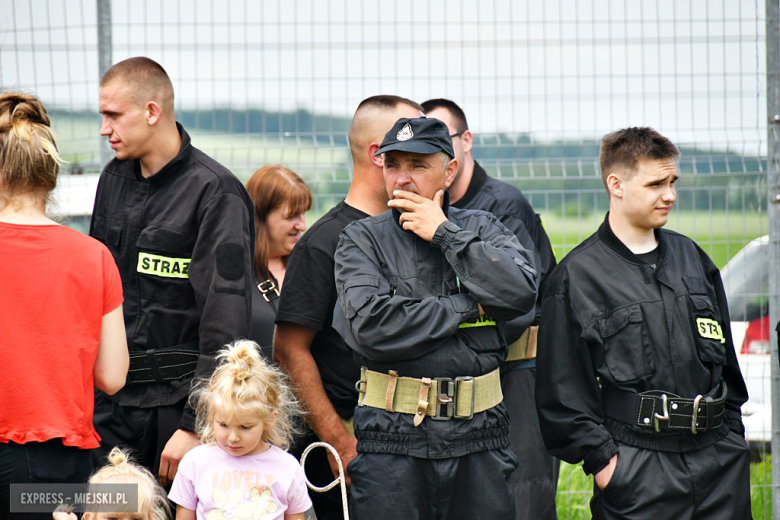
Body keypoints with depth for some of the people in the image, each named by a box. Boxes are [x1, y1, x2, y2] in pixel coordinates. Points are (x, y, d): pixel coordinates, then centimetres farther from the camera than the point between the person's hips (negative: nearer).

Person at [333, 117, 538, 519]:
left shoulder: (481, 229, 11)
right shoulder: (361, 240, 5)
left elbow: (521, 293, -8)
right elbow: (370, 326, -12)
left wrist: (445, 234, -5)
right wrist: (470, 308, -7)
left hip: (478, 439, 2)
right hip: (392, 443, -2)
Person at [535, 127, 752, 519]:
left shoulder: (691, 258, 15)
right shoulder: (576, 276, -3)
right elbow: (562, 388, -5)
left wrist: (732, 436, 16)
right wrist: (600, 458, -10)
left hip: (719, 459, 5)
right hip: (637, 468, -5)